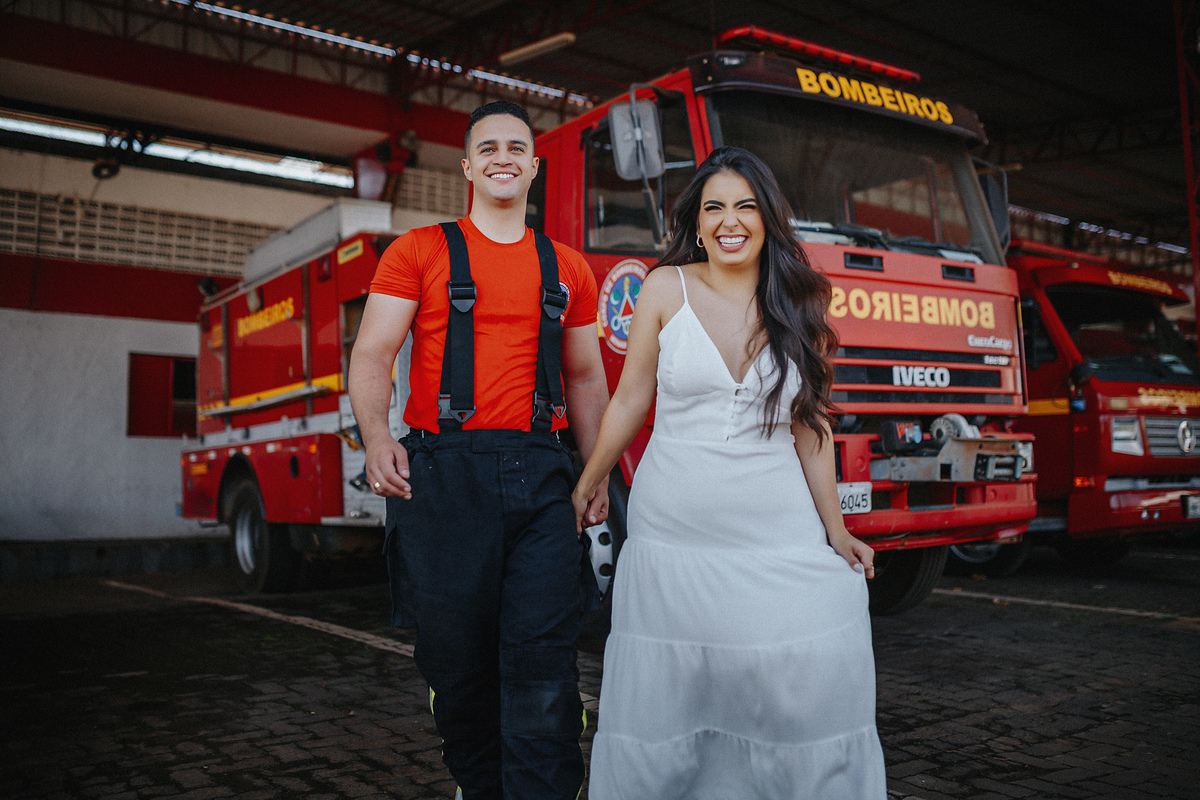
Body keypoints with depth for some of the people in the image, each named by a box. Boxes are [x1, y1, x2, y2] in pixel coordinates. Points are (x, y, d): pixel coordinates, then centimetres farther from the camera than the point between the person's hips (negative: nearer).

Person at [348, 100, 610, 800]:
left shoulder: (568, 270, 16)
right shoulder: (420, 252, 9)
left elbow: (586, 379, 20)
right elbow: (372, 356, 1)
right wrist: (378, 439, -17)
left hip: (541, 479, 2)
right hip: (443, 474, -1)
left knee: (543, 657, -6)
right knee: (457, 656, 6)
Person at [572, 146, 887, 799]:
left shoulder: (798, 303, 5)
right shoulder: (667, 289, 0)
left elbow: (810, 425, 8)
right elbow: (629, 401, 7)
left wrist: (834, 530, 7)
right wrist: (587, 487, 11)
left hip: (776, 525, 1)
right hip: (674, 527, -1)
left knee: (820, 670, -6)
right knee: (671, 690, 5)